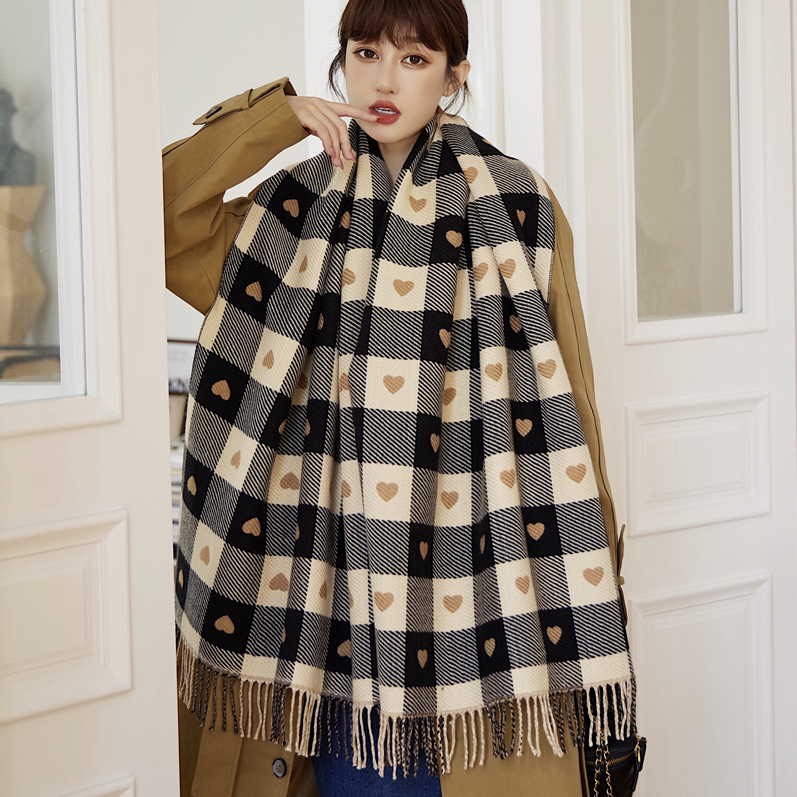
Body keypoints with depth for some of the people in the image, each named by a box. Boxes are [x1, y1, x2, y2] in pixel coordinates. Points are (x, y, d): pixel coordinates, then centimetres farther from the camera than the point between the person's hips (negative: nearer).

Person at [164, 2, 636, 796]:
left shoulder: (514, 207, 0)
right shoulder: (301, 209, 8)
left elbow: (558, 398, 1)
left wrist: (592, 575, -1)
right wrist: (275, 114, -2)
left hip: (474, 567, -2)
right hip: (335, 566, 2)